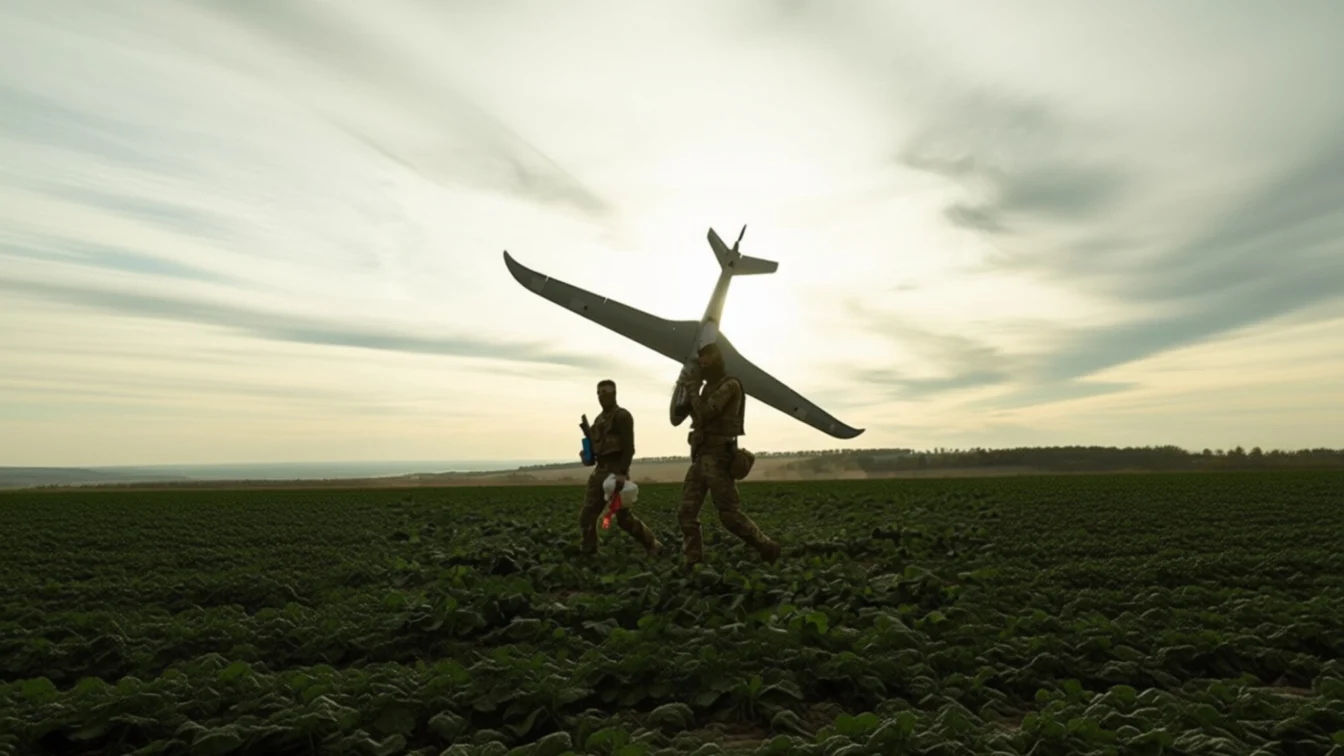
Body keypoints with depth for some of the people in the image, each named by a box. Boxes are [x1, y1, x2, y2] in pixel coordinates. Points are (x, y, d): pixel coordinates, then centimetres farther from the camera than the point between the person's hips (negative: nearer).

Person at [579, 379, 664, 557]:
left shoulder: (622, 416, -8)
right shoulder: (599, 419, 17)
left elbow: (629, 448, -16)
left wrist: (622, 473, -24)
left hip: (615, 471, -8)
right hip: (600, 470, 8)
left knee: (623, 516, -3)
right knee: (587, 515, 3)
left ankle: (654, 547, 12)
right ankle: (587, 553, 13)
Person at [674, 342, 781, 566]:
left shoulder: (729, 385, -10)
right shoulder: (711, 387, 18)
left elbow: (704, 414, -20)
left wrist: (692, 388, -8)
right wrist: (685, 390, 7)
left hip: (717, 457, -9)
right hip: (701, 456, 9)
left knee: (730, 514, -6)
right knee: (686, 512, 4)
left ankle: (770, 550, 9)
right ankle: (693, 563, 8)